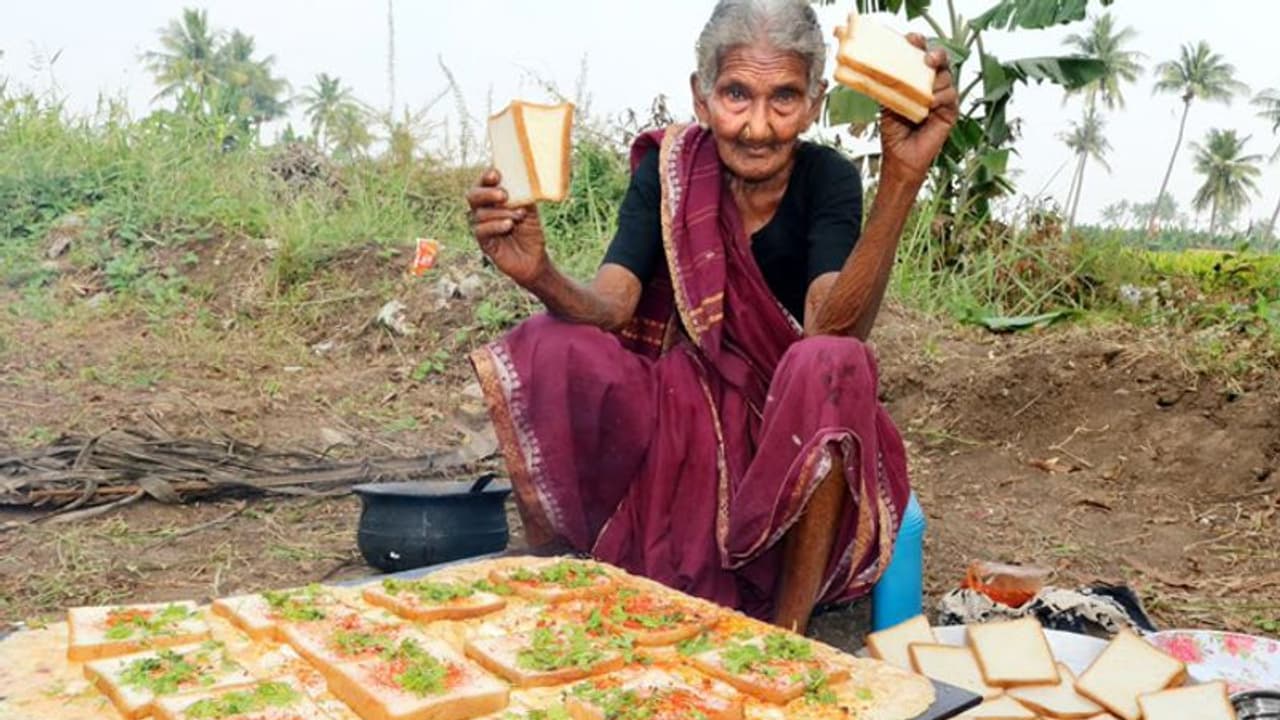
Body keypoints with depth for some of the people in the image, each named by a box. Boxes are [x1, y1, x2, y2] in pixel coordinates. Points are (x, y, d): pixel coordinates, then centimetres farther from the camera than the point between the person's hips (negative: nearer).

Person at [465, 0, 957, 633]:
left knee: (831, 364, -33)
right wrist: (541, 278, -40)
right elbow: (610, 307, -18)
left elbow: (834, 326, -26)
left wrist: (902, 181, -37)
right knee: (548, 350, -23)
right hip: (680, 419, 1)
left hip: (794, 430, -1)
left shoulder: (827, 177, -9)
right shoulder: (668, 168, -6)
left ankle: (787, 634, -21)